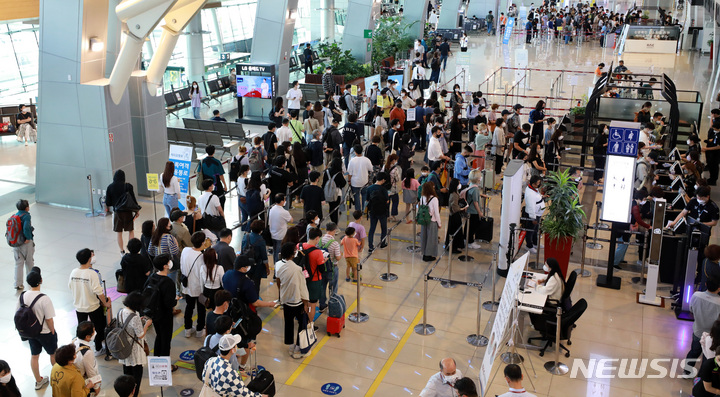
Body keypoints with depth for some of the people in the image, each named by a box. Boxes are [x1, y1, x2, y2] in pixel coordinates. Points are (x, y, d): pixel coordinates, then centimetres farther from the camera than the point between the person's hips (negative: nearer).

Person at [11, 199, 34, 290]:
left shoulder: (14, 216, 4)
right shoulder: (26, 215, -16)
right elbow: (26, 228, -30)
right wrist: (28, 238, -17)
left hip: (16, 243, 5)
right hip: (26, 243, -5)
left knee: (18, 263, 10)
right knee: (29, 262, 15)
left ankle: (18, 284, 8)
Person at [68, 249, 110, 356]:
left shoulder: (73, 272, -9)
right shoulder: (92, 273, -26)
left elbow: (70, 287, 4)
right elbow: (99, 292, -25)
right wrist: (106, 303, -10)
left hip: (79, 306, 5)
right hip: (93, 306, -5)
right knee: (98, 327, 16)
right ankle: (98, 349, 27)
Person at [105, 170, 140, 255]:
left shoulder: (110, 187, -5)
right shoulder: (128, 186, -11)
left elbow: (107, 201, 2)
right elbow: (133, 199, -8)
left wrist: (107, 208, 24)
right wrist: (137, 210, 4)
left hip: (117, 212, 1)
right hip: (128, 211, -1)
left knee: (119, 233, 12)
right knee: (131, 231, 13)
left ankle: (122, 251, 17)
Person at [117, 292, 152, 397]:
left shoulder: (121, 312, -7)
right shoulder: (135, 317, -30)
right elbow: (141, 335, -21)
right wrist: (147, 324, -7)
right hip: (134, 349, -7)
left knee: (126, 370, 23)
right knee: (137, 372, 13)